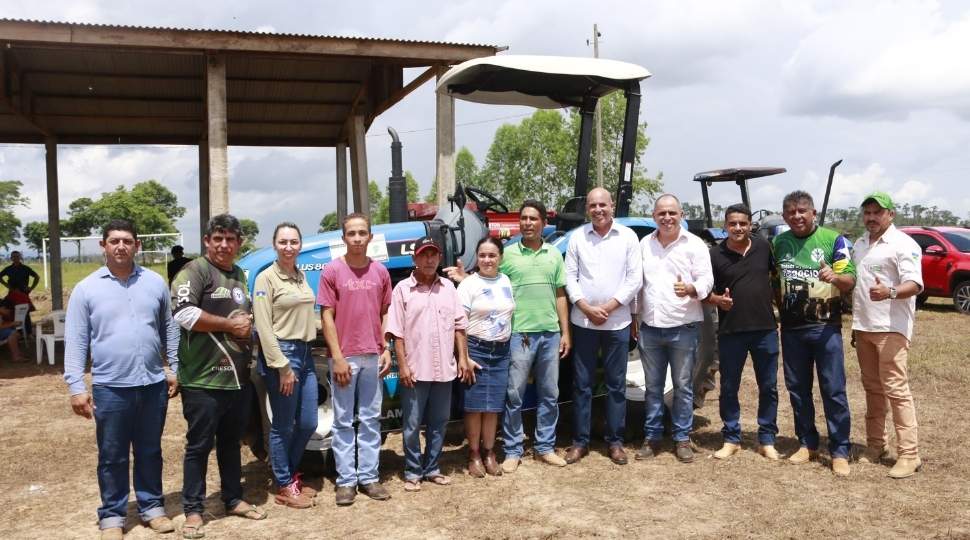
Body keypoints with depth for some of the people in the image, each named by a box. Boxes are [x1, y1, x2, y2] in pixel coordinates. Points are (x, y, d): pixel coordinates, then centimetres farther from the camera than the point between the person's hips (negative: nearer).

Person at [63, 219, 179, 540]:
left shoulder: (155, 283, 5)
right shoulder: (86, 289, -2)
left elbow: (169, 330, 10)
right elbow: (75, 341, -2)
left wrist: (175, 369, 7)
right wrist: (76, 387, -8)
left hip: (154, 385, 2)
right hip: (110, 388, -2)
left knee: (150, 452, 15)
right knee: (112, 457, 9)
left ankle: (152, 507, 28)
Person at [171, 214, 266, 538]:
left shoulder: (239, 275, 17)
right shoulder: (195, 271, -9)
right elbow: (183, 314, -23)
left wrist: (247, 327, 4)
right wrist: (229, 325, -15)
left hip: (238, 377, 7)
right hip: (203, 379, -7)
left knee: (231, 442, 18)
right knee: (199, 446, 2)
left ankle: (234, 499, 29)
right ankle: (192, 510, 13)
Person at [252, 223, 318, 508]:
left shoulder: (301, 276, 12)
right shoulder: (266, 278, -9)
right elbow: (263, 327, -14)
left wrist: (302, 355, 11)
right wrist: (282, 366, -17)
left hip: (305, 353, 7)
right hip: (280, 354, -7)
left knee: (308, 423, 12)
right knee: (284, 426, 3)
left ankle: (290, 474, 31)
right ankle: (284, 486, 17)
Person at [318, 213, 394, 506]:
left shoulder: (380, 271, 6)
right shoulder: (332, 270, -4)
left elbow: (384, 314, 11)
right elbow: (327, 317, -5)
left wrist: (386, 350, 3)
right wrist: (337, 357, -11)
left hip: (373, 357, 4)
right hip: (344, 357, -3)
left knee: (371, 420, 11)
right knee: (343, 422, 5)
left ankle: (369, 476, 20)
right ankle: (346, 480, 14)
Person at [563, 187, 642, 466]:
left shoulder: (628, 237, 1)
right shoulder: (577, 237, 3)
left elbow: (634, 279, -3)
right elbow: (570, 278, 1)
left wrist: (608, 307, -11)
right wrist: (587, 308, -11)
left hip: (617, 322, 0)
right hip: (583, 322, 1)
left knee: (616, 384, 7)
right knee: (582, 383, 6)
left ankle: (615, 441, 18)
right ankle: (580, 441, 16)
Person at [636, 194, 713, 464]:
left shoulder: (695, 244, -3)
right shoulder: (644, 244, 9)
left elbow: (707, 280, -7)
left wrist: (691, 289, -29)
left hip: (683, 327, -3)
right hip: (650, 327, 3)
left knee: (683, 386, 6)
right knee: (653, 387, 11)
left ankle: (682, 438, 17)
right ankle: (652, 437, 20)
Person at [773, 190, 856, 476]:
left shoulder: (833, 240, -4)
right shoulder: (779, 243, 7)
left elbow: (850, 282, -9)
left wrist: (835, 277, -30)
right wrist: (783, 308, 7)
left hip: (826, 327, -4)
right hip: (791, 329, 4)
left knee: (834, 391, -1)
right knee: (797, 389, 11)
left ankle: (840, 451, 8)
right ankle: (807, 444, 25)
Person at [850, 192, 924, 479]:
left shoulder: (903, 244, -8)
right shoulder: (859, 245, 16)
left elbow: (914, 284, -18)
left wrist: (890, 292, -37)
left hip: (891, 328, -8)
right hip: (862, 327, 8)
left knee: (896, 389, -9)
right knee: (872, 388, 13)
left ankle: (909, 454, -3)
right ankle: (875, 445, 22)